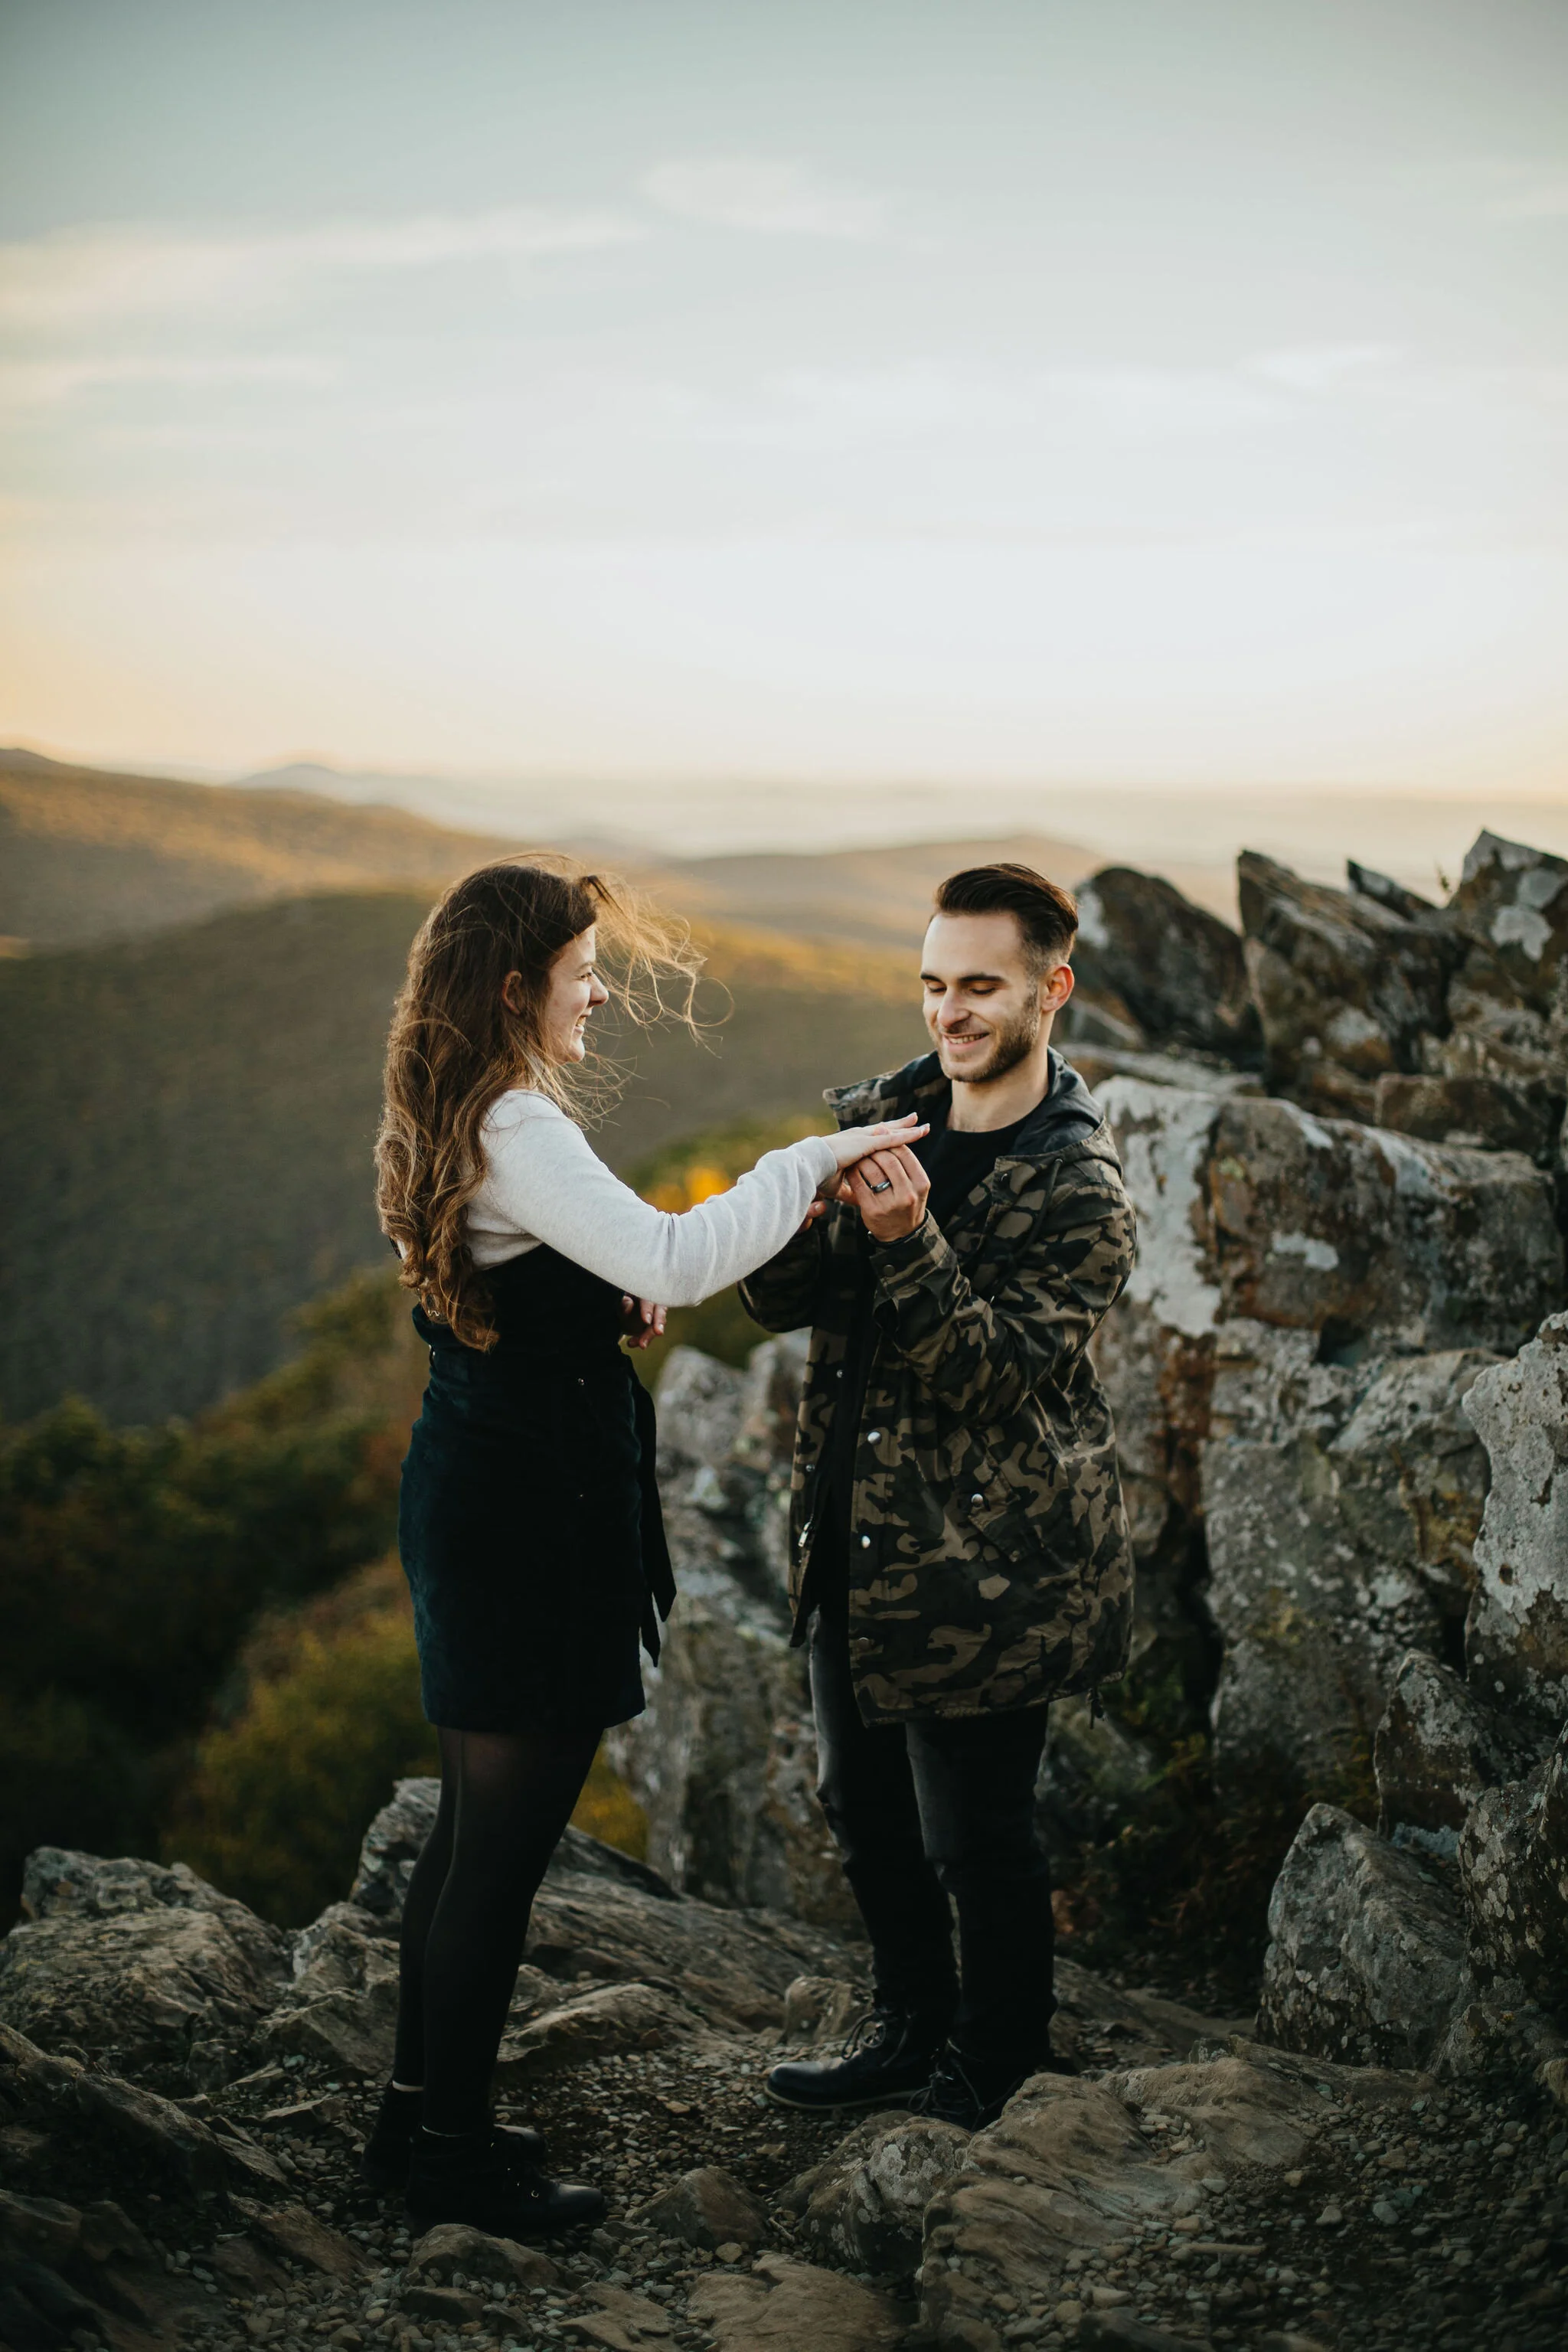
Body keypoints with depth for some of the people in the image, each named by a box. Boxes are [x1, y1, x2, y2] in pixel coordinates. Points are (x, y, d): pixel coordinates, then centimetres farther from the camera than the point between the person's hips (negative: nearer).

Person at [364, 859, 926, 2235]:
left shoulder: (464, 1123, 12)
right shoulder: (516, 1130, -20)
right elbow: (667, 1258, -31)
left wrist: (612, 1306, 5)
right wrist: (811, 1164, -21)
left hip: (475, 1497, 11)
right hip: (530, 1514, -10)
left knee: (475, 1827, 19)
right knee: (504, 1846, 1)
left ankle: (419, 2114, 30)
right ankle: (456, 2152, 14)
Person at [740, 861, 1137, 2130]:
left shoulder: (1078, 1186, -17)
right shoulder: (883, 1114, 3)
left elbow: (1002, 1373, -24)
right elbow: (778, 1301, 0)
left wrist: (909, 1241, -36)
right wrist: (816, 1206, -21)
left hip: (988, 1565, -7)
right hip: (858, 1536, 7)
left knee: (974, 1837, 5)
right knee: (863, 1801, 20)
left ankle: (998, 2084, 27)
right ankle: (912, 2031, 41)